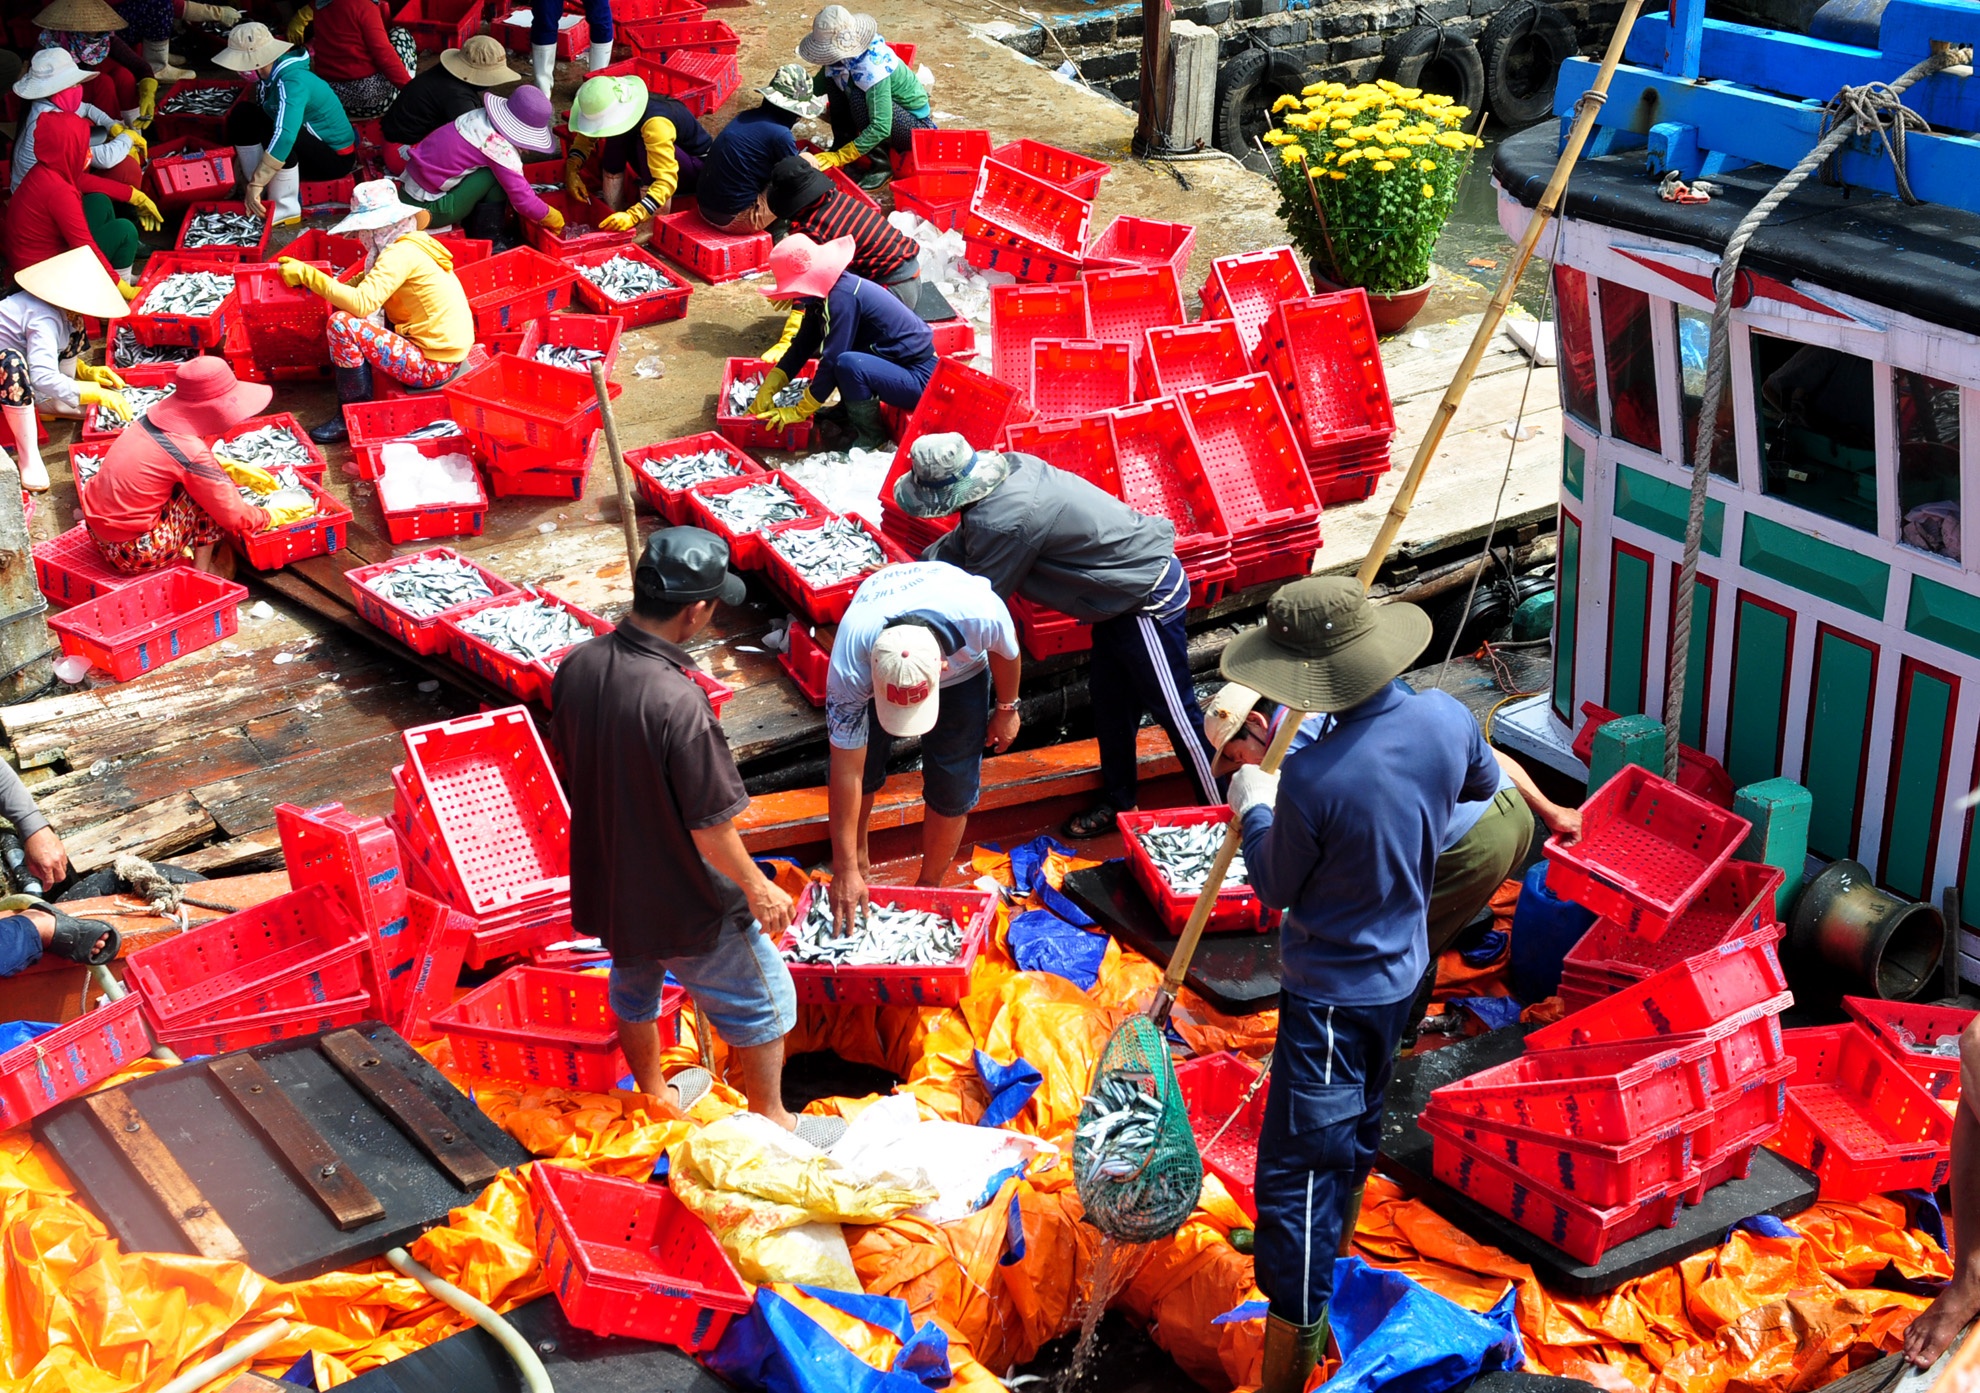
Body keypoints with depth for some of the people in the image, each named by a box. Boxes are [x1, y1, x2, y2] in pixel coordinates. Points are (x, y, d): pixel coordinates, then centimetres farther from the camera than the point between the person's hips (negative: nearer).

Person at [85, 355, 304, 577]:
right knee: (214, 490, -6)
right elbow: (235, 518, -12)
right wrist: (277, 515, 4)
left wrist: (236, 469, 18)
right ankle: (202, 573, 3)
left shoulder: (159, 414, -1)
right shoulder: (190, 452, -22)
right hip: (133, 551, -8)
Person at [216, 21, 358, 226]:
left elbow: (284, 136, -42)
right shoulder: (268, 75, -4)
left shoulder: (291, 81, -29)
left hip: (335, 156, -8)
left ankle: (286, 207, -20)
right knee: (242, 116, -5)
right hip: (309, 143, 8)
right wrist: (254, 182, 6)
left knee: (270, 129, -33)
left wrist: (256, 183, -43)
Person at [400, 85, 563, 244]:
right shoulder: (501, 149, -21)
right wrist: (549, 217, -1)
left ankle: (470, 226, 13)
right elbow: (522, 200, -17)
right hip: (427, 207, -8)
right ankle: (490, 238, -3)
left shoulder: (480, 115, 2)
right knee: (499, 174, -13)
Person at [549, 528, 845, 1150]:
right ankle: (770, 1119, 33)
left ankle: (655, 1095, 52)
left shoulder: (576, 668, -12)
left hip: (607, 881, 7)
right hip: (683, 900, -7)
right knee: (762, 1000, 16)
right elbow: (710, 828, -26)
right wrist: (758, 888, -10)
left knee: (633, 984, 30)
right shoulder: (678, 702, -34)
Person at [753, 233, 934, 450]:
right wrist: (767, 390, 4)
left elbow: (832, 361, -23)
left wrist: (800, 411, -14)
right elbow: (802, 345, 8)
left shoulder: (842, 298, -24)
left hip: (919, 379, -10)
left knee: (848, 364, -31)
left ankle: (871, 436, -9)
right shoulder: (825, 293, 3)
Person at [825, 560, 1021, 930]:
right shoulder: (849, 664, -42)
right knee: (861, 768, -2)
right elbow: (847, 772, -34)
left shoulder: (982, 615, -45)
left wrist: (1007, 708, 0)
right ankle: (858, 858, 27)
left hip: (963, 670, 0)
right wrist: (845, 870, -29)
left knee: (952, 789, -2)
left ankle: (928, 888, 20)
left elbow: (1006, 650, -17)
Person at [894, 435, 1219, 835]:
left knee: (1174, 710, 2)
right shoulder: (1010, 466, -4)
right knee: (1109, 697, 19)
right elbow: (962, 541, 16)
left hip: (1149, 598, -10)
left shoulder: (1003, 522, -31)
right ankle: (1117, 802, 34)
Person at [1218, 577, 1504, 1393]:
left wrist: (1254, 808, 3)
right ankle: (1330, 1259, 54)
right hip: (1402, 972, 8)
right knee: (1356, 1127, 29)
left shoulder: (1312, 780, -31)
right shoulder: (1446, 719, -13)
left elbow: (1277, 888, -12)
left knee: (1297, 1173, 0)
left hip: (1332, 996, -8)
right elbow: (1482, 783, 12)